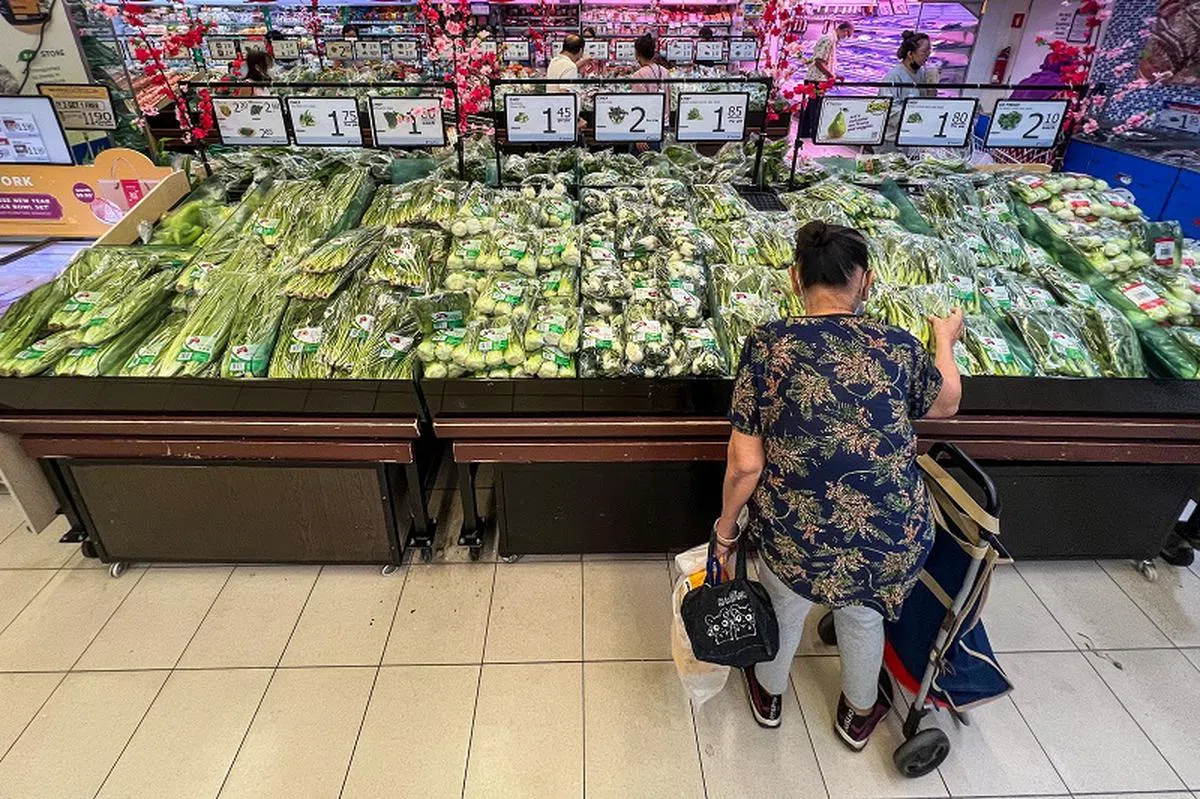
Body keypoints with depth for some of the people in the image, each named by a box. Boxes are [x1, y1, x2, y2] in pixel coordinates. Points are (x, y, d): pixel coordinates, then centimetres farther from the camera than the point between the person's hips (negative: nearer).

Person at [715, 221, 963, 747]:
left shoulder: (767, 345, -14)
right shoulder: (899, 347, -7)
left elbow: (746, 463, -13)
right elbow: (945, 404, 16)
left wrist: (726, 528, 4)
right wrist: (946, 338, 33)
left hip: (796, 537, -1)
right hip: (895, 540, 2)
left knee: (784, 612, 30)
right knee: (862, 615, 33)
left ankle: (769, 695, 60)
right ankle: (859, 715, 60)